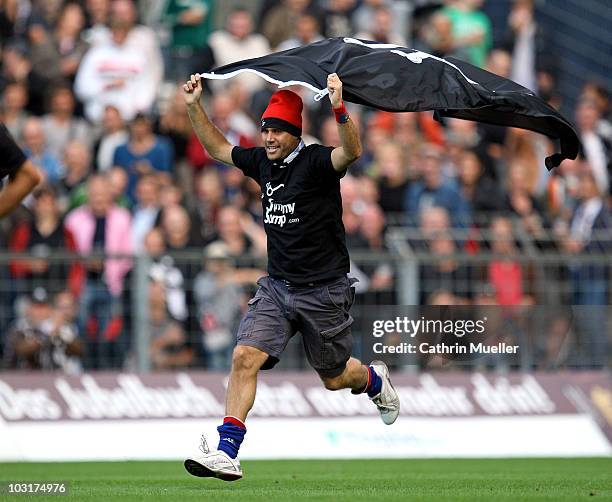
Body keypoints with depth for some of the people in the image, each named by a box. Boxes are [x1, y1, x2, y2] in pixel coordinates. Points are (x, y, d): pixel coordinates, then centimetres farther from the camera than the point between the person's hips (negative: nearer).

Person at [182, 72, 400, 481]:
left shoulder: (316, 162, -15)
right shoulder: (261, 162, 4)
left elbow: (351, 152, -36)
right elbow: (217, 147, 19)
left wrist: (339, 109, -51)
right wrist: (194, 106, 7)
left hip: (324, 290, -5)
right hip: (277, 286, 5)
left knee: (334, 378, 11)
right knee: (245, 357, -14)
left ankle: (375, 380, 47)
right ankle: (227, 451, -16)